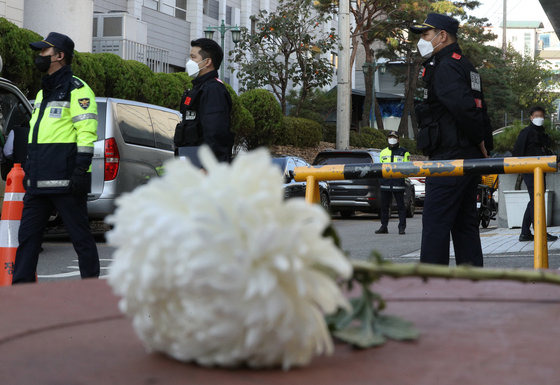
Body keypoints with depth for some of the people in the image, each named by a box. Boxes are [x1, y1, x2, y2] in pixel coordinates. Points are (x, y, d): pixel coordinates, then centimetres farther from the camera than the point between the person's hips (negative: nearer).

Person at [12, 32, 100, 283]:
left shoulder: (76, 89, -6)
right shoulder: (43, 92, 22)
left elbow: (86, 134, -14)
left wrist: (80, 172, -21)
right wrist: (29, 171, 22)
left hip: (65, 179, -9)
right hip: (39, 182, 9)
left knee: (80, 236, -1)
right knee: (27, 234, 6)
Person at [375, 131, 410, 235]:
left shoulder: (404, 152, 7)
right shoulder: (383, 152, 19)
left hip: (398, 183, -4)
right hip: (385, 183, 4)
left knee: (400, 206, -3)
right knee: (384, 206, 7)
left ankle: (402, 227, 1)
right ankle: (384, 227, 14)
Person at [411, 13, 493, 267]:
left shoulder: (446, 67, -11)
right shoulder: (465, 66, 21)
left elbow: (463, 106, -26)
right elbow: (479, 111, 21)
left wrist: (479, 140, -14)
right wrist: (484, 147, 17)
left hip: (449, 158, -10)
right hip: (470, 158, 10)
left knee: (435, 222, -8)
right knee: (465, 224, 12)